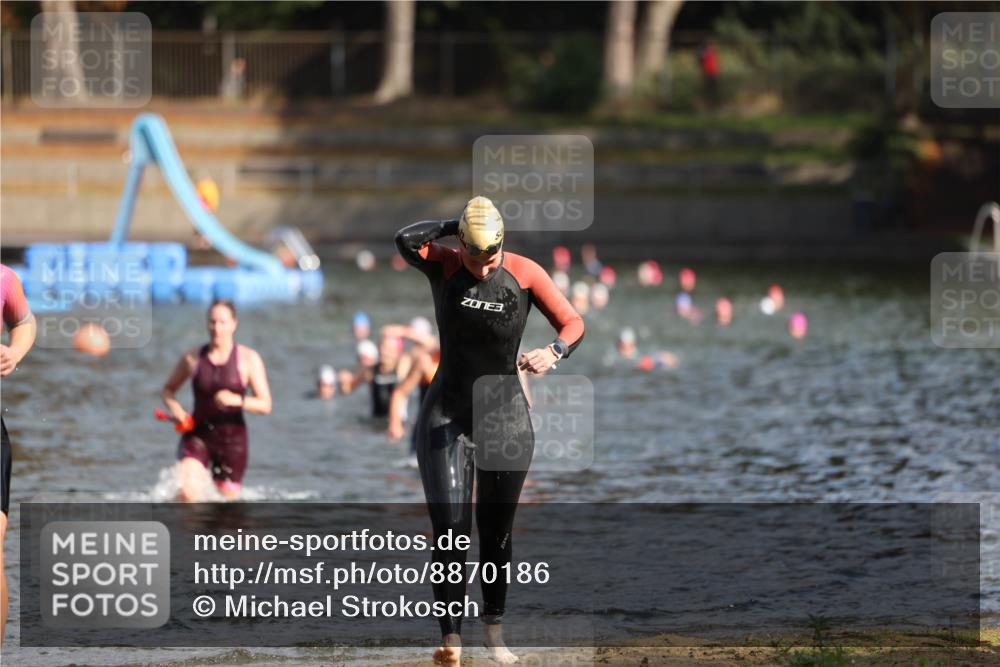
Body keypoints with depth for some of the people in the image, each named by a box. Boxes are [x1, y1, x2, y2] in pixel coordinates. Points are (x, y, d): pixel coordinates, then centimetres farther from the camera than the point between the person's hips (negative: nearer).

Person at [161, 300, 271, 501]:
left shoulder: (248, 359, -3)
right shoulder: (193, 358, 2)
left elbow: (265, 405, -7)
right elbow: (168, 389, 16)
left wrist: (237, 400, -26)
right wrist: (174, 408, -6)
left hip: (232, 437, 0)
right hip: (198, 434, 0)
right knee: (186, 492, -23)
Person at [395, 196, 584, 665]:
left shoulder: (524, 273, -6)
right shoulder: (443, 265, -8)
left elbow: (572, 323, -7)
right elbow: (405, 239, -27)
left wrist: (554, 352, -27)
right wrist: (457, 226, -16)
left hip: (507, 420, 1)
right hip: (446, 419, -1)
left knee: (496, 533, 11)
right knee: (449, 533, -12)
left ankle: (494, 629, 28)